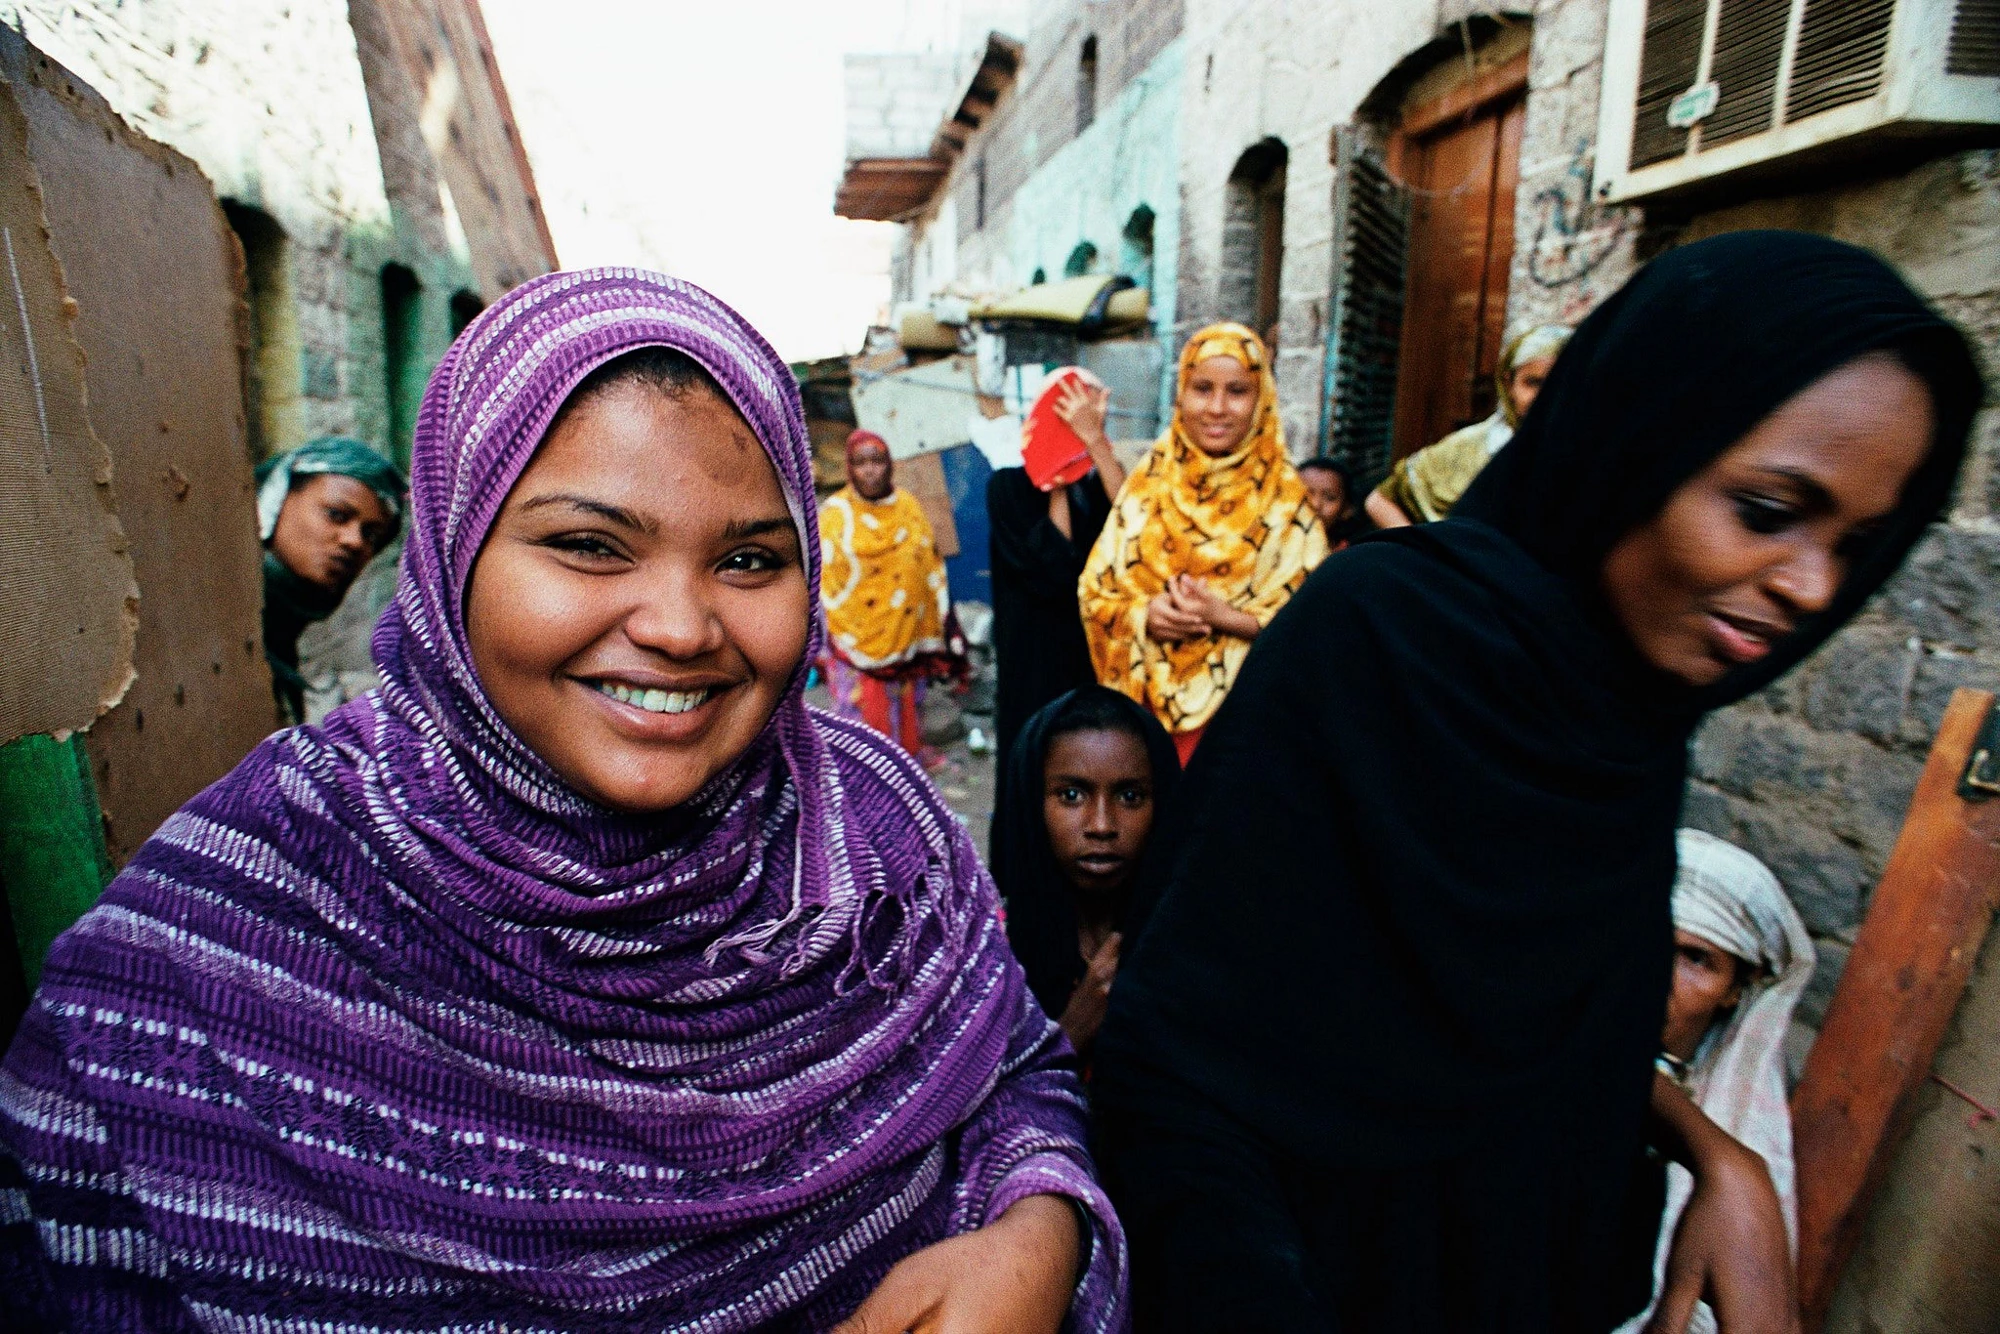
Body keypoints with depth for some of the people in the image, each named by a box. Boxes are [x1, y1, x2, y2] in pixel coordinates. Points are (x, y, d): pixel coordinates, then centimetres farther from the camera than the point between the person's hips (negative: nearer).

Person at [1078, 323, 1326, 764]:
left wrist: (1224, 617, -19)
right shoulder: (1148, 481, 3)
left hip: (1242, 705, -2)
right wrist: (1142, 615, -15)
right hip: (1146, 698, 2)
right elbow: (1096, 590, 4)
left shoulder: (1284, 495, -3)